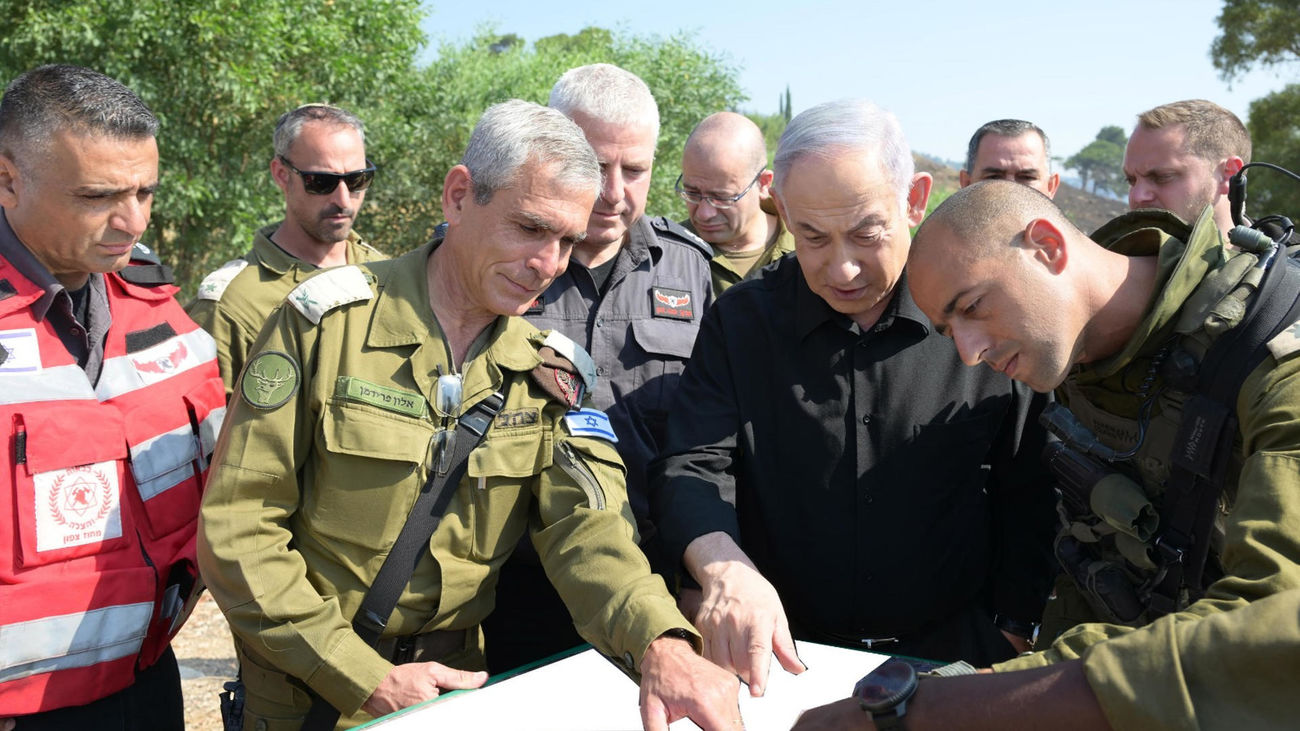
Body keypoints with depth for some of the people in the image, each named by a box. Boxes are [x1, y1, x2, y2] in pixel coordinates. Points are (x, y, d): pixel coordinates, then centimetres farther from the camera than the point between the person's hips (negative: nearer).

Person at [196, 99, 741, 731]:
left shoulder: (549, 370, -3)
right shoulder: (327, 321, -14)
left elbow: (585, 521, -15)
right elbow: (234, 531, -15)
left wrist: (660, 642, -34)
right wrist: (366, 679, -19)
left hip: (458, 678, 4)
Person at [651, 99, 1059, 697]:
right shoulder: (739, 321, 2)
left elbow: (1028, 499, 6)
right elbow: (693, 466, -5)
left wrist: (1012, 636, 1)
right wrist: (724, 569, -23)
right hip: (780, 657, 0)